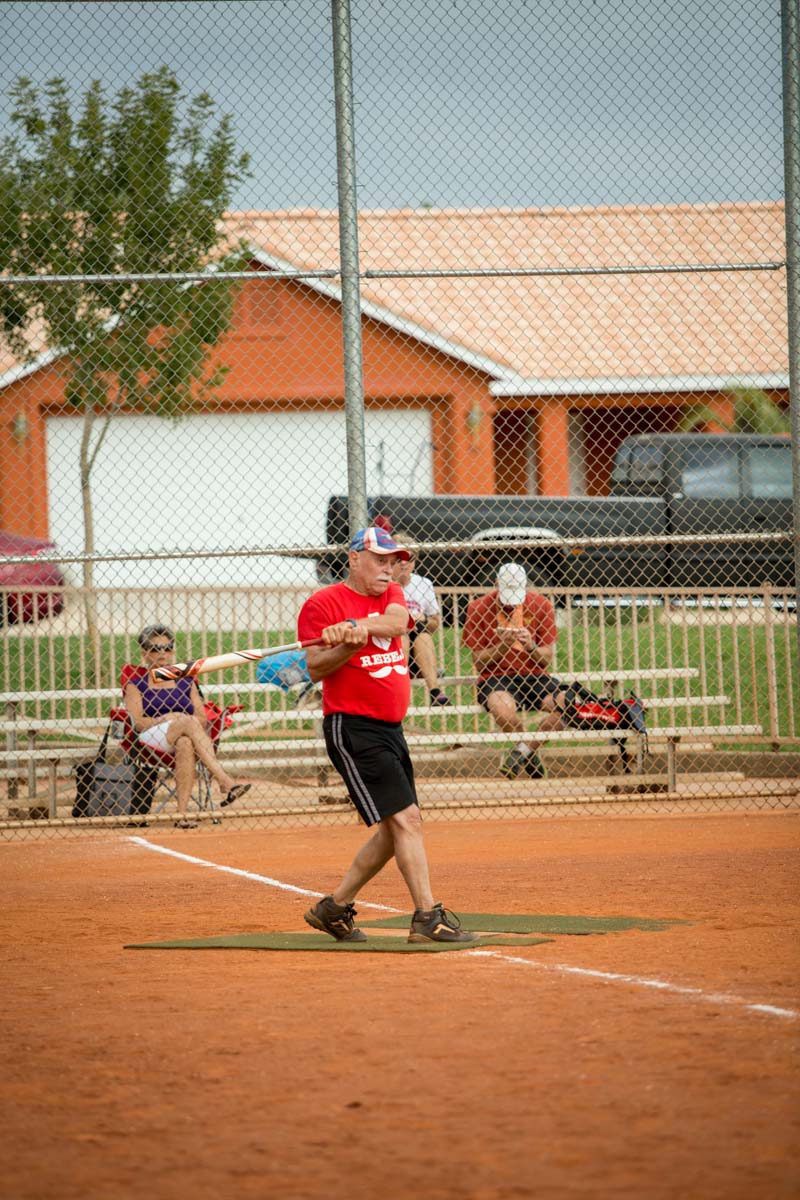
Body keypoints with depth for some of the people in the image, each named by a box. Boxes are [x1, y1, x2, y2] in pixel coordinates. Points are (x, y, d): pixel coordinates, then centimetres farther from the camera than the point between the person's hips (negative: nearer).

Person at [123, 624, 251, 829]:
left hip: (185, 737, 2)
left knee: (186, 744, -38)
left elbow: (203, 719, 13)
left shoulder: (186, 681, 24)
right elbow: (137, 723, 0)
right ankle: (226, 783, -48)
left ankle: (182, 813, -49)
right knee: (188, 722, -33)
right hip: (151, 739, -2)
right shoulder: (136, 684, 16)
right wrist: (165, 719, -14)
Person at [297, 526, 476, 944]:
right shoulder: (323, 603, -5)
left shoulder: (391, 594, 14)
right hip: (352, 728, -8)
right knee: (406, 820, -16)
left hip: (390, 729, 8)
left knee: (395, 831, 13)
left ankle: (335, 907, 23)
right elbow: (315, 669, -12)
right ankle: (428, 917, -18)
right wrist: (351, 643, -28)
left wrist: (354, 626, -29)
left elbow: (397, 622, -10)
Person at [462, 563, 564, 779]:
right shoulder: (478, 608, -5)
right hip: (494, 679, -3)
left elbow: (547, 659, 3)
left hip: (532, 676, 3)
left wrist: (531, 646, -19)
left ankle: (522, 749, -4)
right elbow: (478, 662, -2)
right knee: (503, 709, -38)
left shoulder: (540, 606, 1)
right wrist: (503, 646, -19)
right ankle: (528, 754, -6)